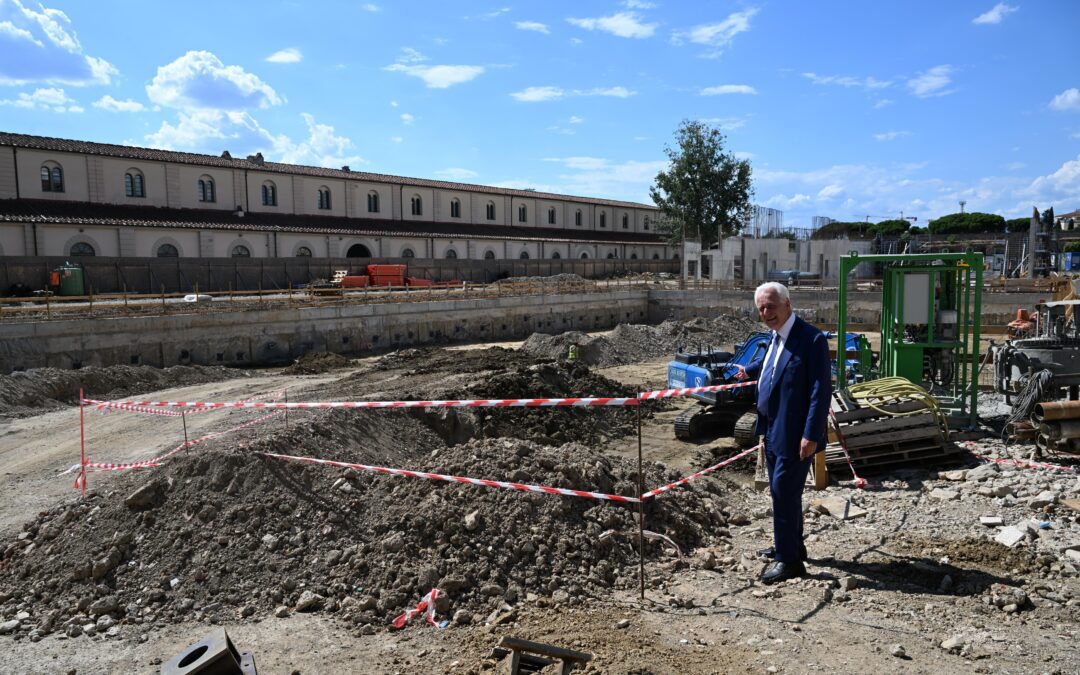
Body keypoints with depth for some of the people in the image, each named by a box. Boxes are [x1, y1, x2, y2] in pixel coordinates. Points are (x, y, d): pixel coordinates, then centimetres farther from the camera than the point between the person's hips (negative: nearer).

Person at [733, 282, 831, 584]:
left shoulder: (811, 339, -19)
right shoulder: (775, 336, 8)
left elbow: (821, 390, -21)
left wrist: (811, 435, -24)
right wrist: (749, 370, 49)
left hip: (795, 435, -9)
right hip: (773, 430, 9)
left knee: (784, 492, -3)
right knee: (782, 491, 20)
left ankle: (789, 560, 10)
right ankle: (790, 545, 36)